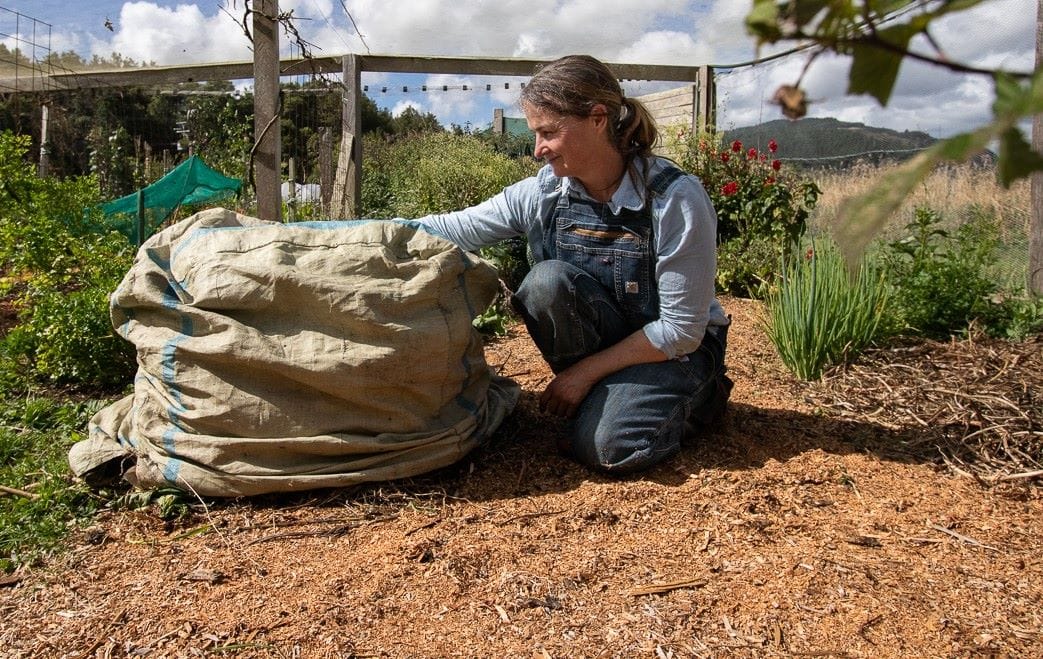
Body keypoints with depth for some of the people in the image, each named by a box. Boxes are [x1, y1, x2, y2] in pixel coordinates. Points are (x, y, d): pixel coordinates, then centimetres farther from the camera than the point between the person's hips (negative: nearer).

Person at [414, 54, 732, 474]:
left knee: (608, 448, -28)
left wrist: (585, 372, -18)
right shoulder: (541, 194, -10)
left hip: (675, 348, -3)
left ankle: (698, 393, 4)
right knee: (547, 281, -27)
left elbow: (681, 330, -20)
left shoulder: (675, 198, -23)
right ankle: (605, 394, -5)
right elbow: (451, 229, -3)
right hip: (593, 343, 3)